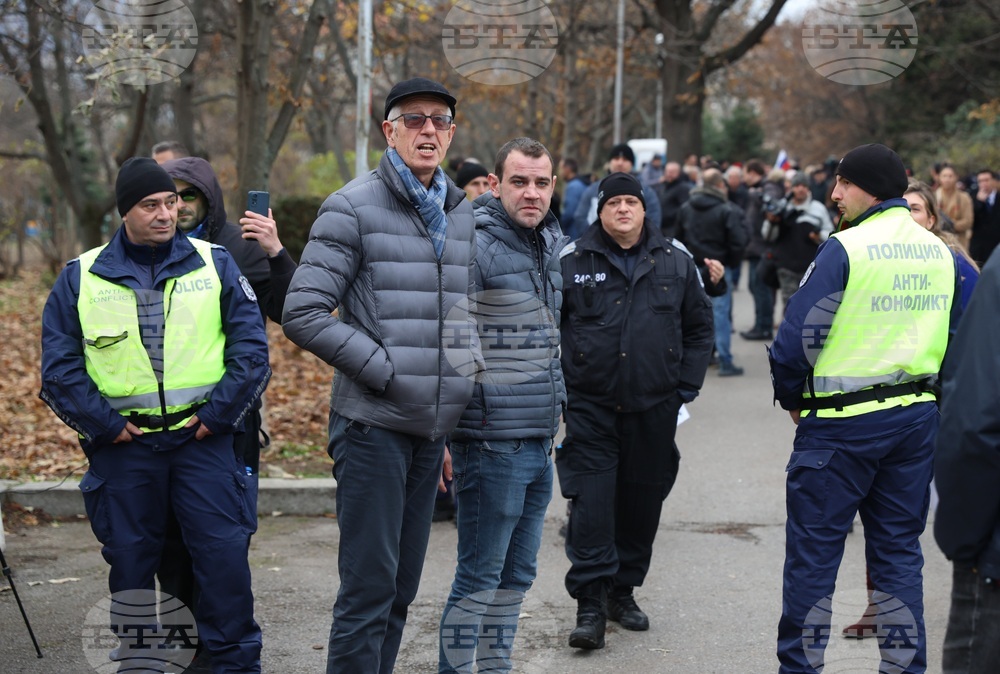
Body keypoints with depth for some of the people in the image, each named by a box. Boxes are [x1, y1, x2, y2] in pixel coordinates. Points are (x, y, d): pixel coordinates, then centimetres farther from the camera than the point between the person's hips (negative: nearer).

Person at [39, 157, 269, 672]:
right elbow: (59, 368, 4)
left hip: (203, 440, -1)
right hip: (123, 446, 1)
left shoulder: (215, 265, 5)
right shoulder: (80, 278, 5)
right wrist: (105, 424, -4)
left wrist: (218, 414, -5)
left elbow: (252, 349, 2)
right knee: (129, 562, 9)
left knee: (224, 554, -3)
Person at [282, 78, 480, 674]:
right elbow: (304, 314, -12)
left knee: (402, 590, 12)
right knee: (369, 588, -5)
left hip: (433, 429, 6)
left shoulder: (462, 214, 13)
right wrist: (384, 369, -14)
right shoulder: (354, 207, -7)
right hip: (374, 424, -6)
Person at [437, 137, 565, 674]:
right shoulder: (474, 247, -13)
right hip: (493, 443, -8)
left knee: (517, 575, 15)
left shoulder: (550, 245, 12)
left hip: (539, 442, 8)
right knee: (479, 577, -1)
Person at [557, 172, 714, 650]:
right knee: (591, 500, -9)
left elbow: (699, 327, 14)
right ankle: (590, 602, -5)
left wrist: (687, 387, 7)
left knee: (643, 499, 10)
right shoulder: (571, 262, -1)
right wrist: (557, 386, 0)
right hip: (591, 406, -3)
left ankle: (623, 591, 25)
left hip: (654, 408, 3)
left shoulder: (676, 264, 6)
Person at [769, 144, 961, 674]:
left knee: (813, 550, 6)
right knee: (898, 549, 15)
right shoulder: (941, 253, 5)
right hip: (918, 419, 6)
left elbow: (796, 339, -16)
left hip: (843, 423, -6)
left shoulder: (844, 249, -14)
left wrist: (791, 400, 0)